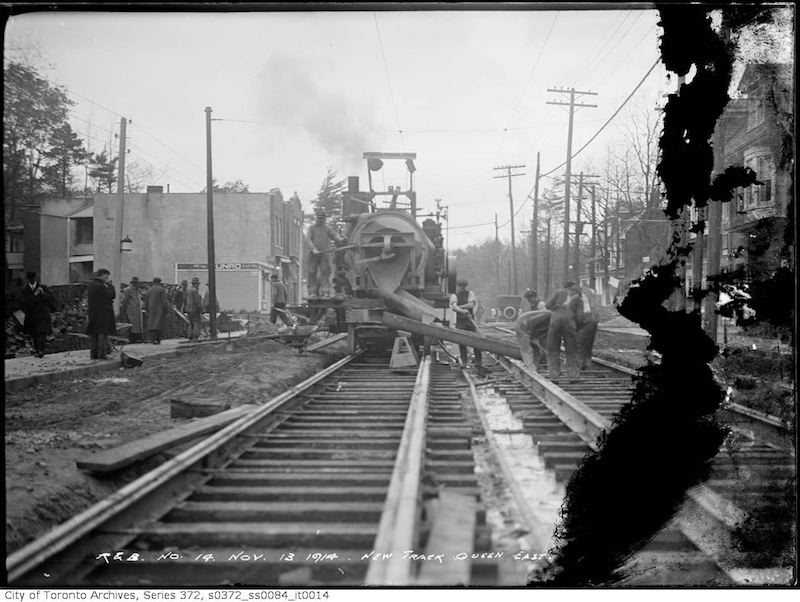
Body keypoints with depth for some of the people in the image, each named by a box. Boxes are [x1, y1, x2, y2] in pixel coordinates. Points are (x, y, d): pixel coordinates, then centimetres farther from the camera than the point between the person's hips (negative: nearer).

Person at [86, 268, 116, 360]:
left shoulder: (91, 284, 12)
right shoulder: (100, 286, -18)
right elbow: (112, 295, -16)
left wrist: (107, 285, 9)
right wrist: (110, 284, -5)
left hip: (93, 314, 9)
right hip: (103, 314, -9)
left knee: (94, 334, 12)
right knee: (103, 333, -6)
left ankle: (93, 354, 16)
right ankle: (101, 354, -7)